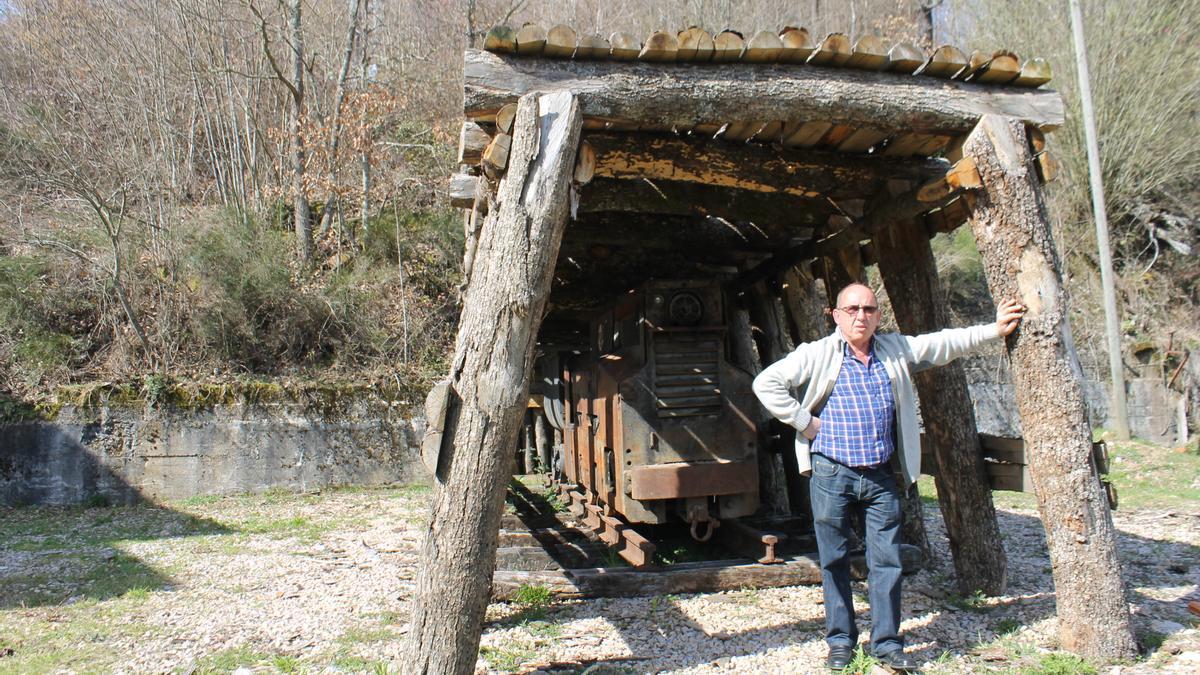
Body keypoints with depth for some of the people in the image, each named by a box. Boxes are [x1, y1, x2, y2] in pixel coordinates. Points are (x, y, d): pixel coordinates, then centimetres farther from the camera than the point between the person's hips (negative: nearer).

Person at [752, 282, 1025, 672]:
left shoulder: (897, 351, 10)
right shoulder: (818, 355, -3)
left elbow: (945, 344, 15)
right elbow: (767, 383, -8)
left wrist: (995, 330, 10)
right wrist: (803, 422, -10)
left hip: (882, 477, 3)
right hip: (832, 475, -3)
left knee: (886, 561, 4)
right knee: (834, 561, 6)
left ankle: (886, 643, 15)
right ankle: (840, 641, 19)